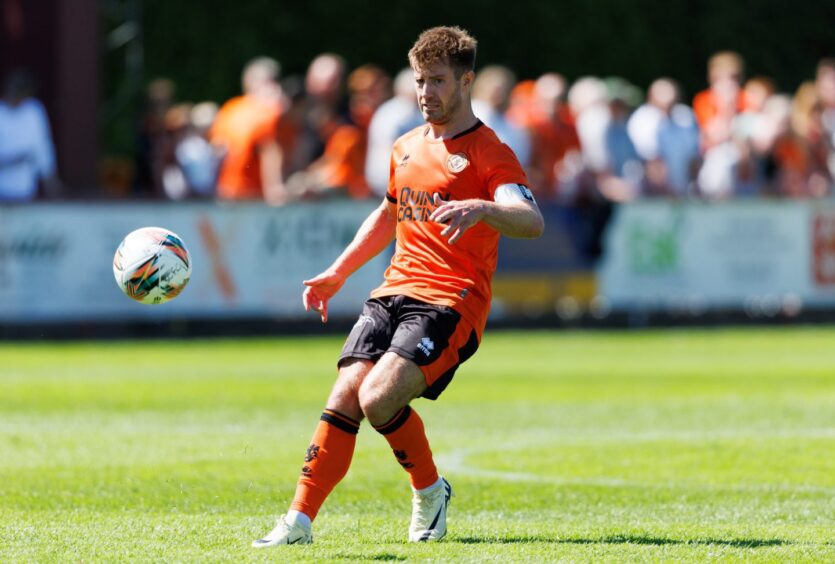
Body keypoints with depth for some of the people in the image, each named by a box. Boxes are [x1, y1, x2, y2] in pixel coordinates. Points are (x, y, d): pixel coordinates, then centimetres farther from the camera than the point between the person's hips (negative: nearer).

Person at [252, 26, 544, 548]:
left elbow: (532, 222, -20)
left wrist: (479, 209, -40)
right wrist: (337, 274, 31)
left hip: (451, 302, -6)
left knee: (379, 398, -23)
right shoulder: (407, 148, 19)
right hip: (396, 290, 6)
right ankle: (300, 521, -9)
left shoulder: (489, 153, -4)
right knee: (344, 397, -11)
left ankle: (430, 491, 3)